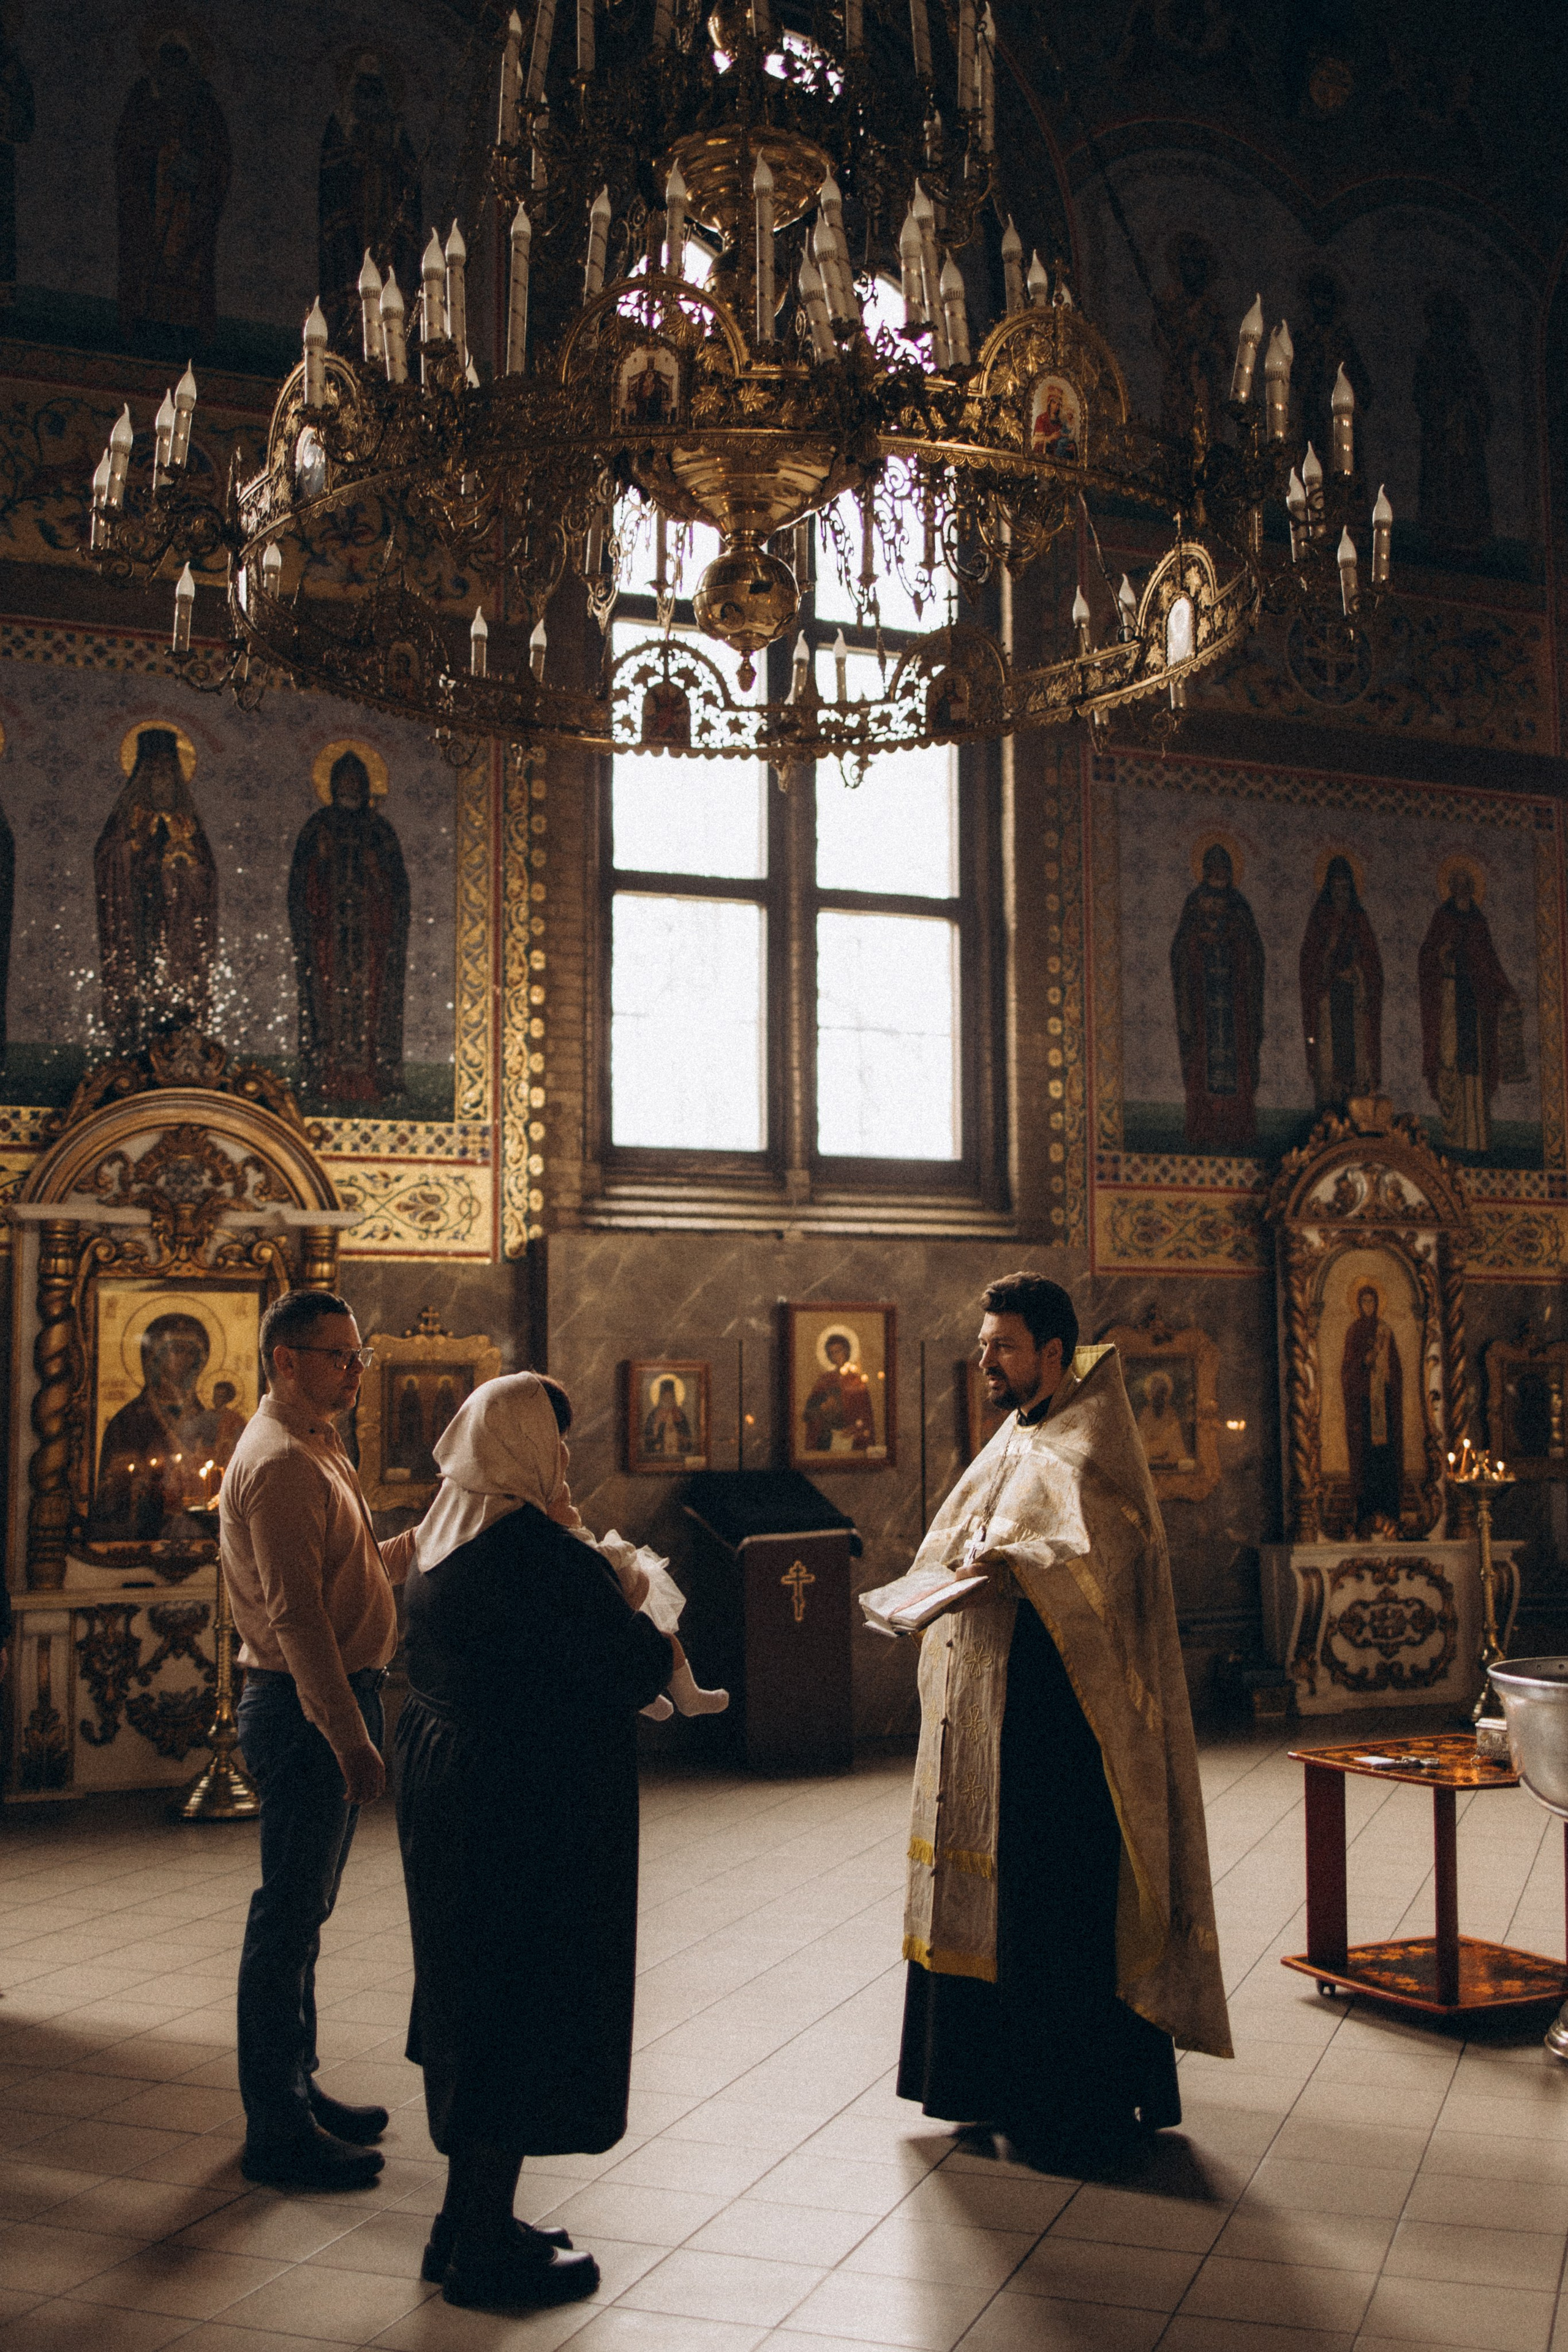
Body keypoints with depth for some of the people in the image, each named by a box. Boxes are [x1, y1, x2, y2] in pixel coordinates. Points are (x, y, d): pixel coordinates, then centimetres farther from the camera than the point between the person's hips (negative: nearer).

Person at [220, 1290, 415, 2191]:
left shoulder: (318, 1451, 16)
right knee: (289, 1915, -2)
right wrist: (349, 1736, -27)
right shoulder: (279, 1463, -18)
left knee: (303, 1912, 18)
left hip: (333, 1703, 10)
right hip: (305, 1710, -10)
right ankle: (278, 2132, 6)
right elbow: (296, 1615, -24)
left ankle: (297, 2089, 30)